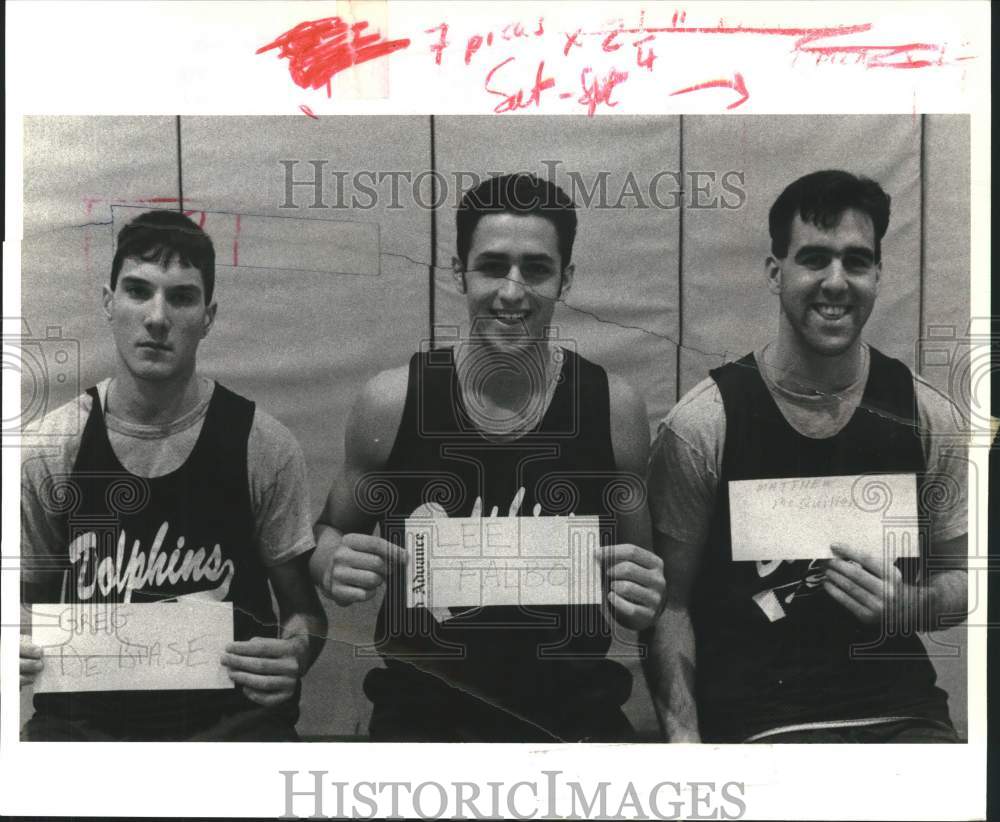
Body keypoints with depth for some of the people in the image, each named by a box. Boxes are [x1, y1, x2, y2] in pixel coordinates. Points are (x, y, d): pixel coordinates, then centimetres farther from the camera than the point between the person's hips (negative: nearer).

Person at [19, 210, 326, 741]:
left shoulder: (264, 447, -3)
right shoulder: (51, 449, 1)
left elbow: (303, 606, 6)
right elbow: (31, 593, 13)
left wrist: (294, 654, -15)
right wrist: (19, 639, -9)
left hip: (228, 714, 0)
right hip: (84, 716, 1)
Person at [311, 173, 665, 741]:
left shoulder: (614, 408, -5)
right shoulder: (392, 402, -7)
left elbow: (642, 569, 8)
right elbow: (331, 530, 9)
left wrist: (645, 596, -13)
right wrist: (333, 562, -12)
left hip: (573, 713, 1)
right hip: (422, 711, 0)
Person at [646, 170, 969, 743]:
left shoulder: (928, 418, 2)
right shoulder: (702, 423, -7)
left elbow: (957, 576, 14)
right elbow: (671, 601, -3)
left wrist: (907, 607, -9)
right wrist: (682, 733, -15)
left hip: (898, 707, 3)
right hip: (753, 718, -2)